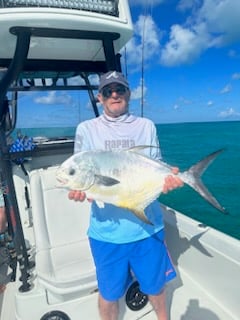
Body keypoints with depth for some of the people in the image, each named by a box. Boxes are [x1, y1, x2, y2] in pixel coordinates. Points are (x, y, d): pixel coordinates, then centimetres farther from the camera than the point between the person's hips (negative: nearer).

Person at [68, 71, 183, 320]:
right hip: (106, 228, -1)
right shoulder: (86, 129, 0)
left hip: (147, 225, 2)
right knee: (109, 292, 17)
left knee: (155, 284, 23)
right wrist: (79, 189, -23)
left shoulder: (146, 126, 4)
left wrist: (166, 178, -16)